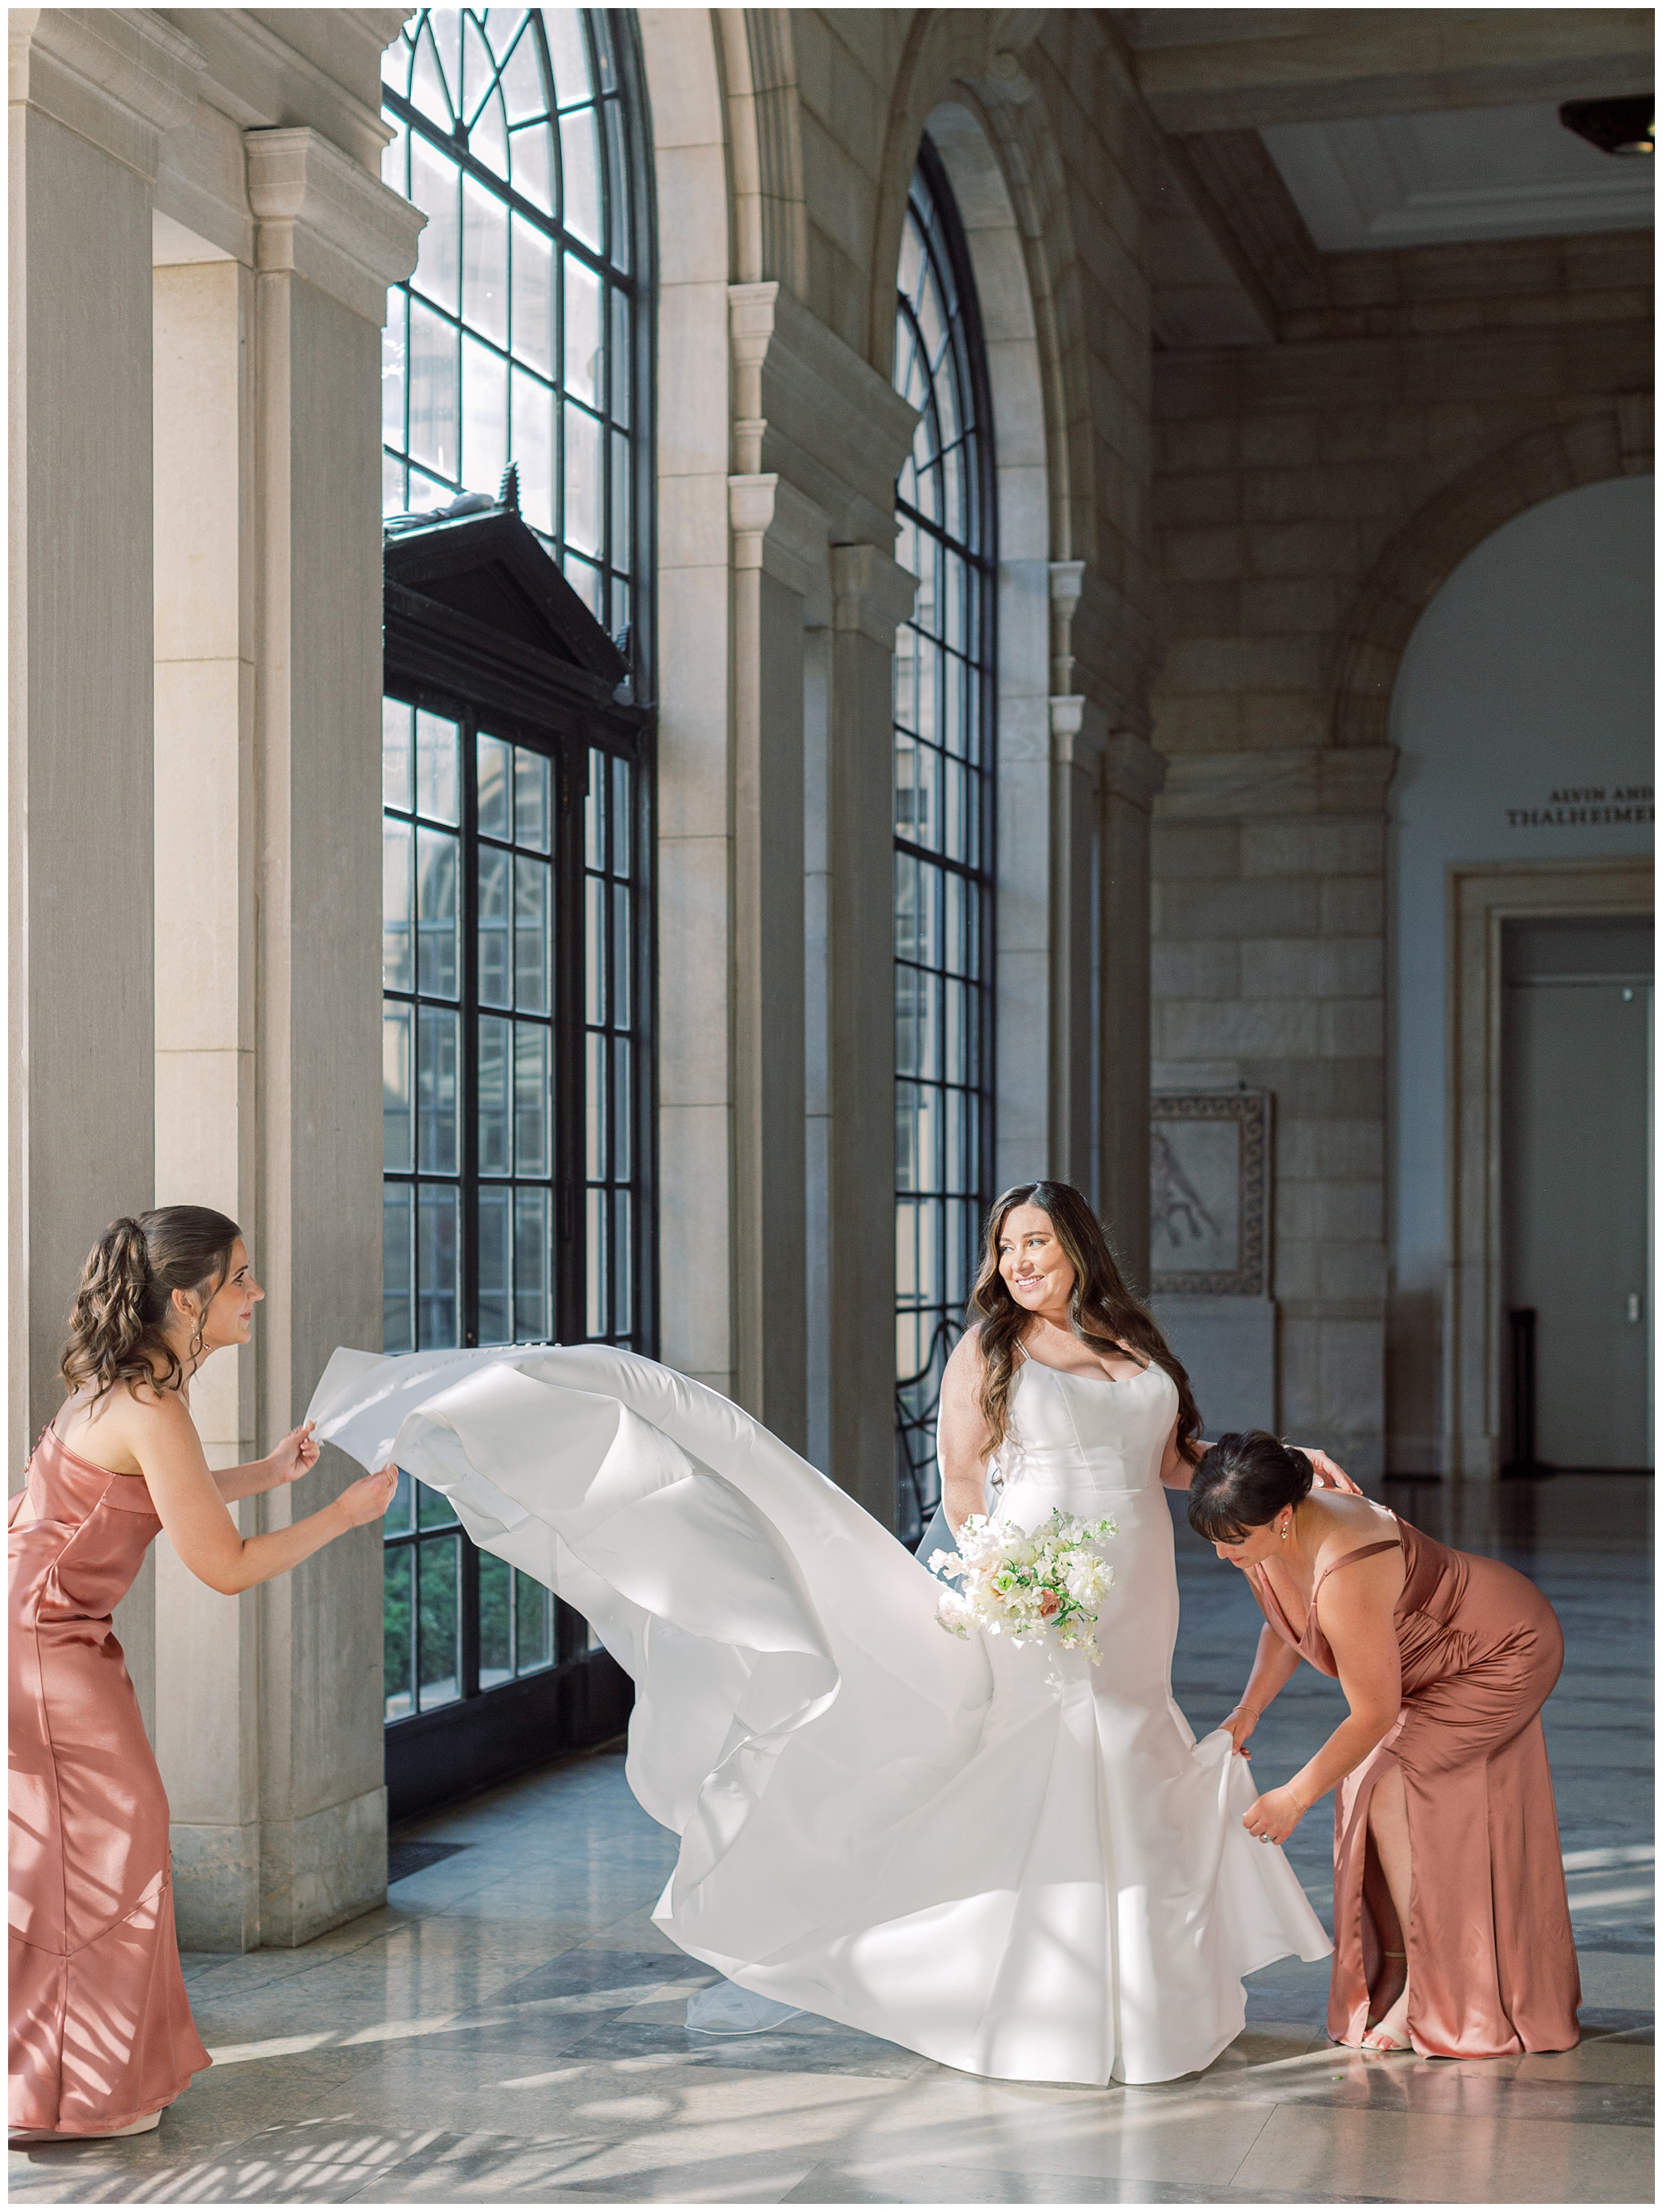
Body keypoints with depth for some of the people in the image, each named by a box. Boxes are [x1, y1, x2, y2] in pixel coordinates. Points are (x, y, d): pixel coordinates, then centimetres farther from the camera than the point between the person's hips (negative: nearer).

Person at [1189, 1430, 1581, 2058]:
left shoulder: (1345, 1577, -40)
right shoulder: (1265, 1543, -14)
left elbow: (1374, 1715, -30)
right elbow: (1284, 1628, 8)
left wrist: (1295, 1797, -22)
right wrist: (1248, 1710, -5)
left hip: (1505, 1652, -9)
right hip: (1430, 1666, 9)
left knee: (1390, 1789, -17)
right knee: (1365, 1791, 3)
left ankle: (1430, 1990, -8)